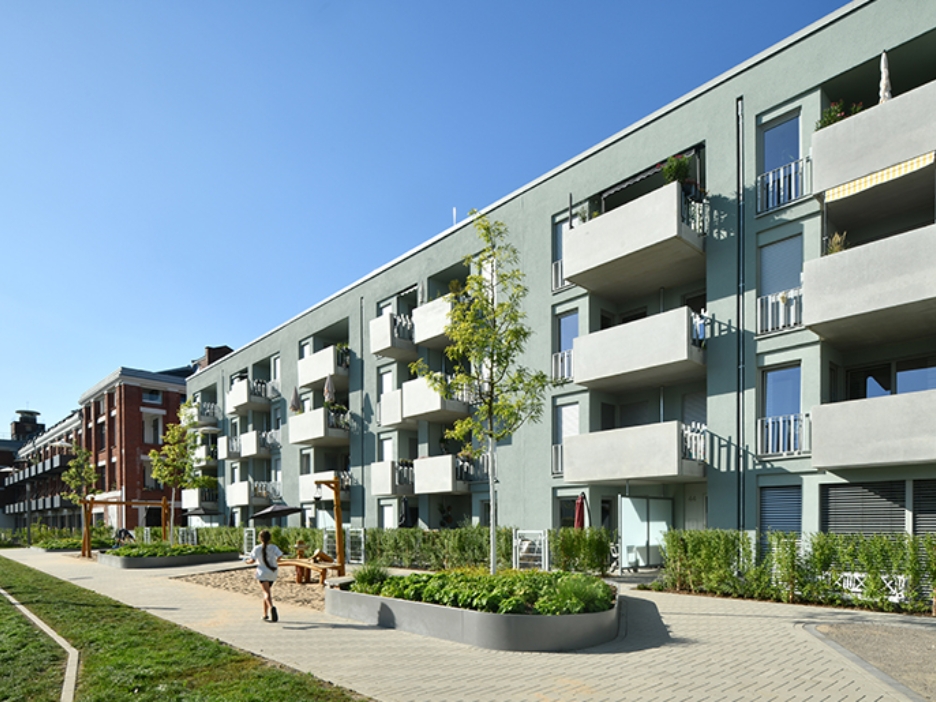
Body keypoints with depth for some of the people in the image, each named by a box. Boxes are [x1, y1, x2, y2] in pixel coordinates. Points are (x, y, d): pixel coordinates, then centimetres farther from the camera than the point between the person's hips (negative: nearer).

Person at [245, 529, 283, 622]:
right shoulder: (273, 547, -3)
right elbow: (280, 556, -15)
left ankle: (271, 607, -42)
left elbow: (252, 561, -8)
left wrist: (247, 561, 15)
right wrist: (275, 560, 7)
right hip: (272, 573, 3)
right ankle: (265, 614, 25)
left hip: (262, 573, -3)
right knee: (266, 592, 20)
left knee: (267, 593, -14)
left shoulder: (257, 548, -6)